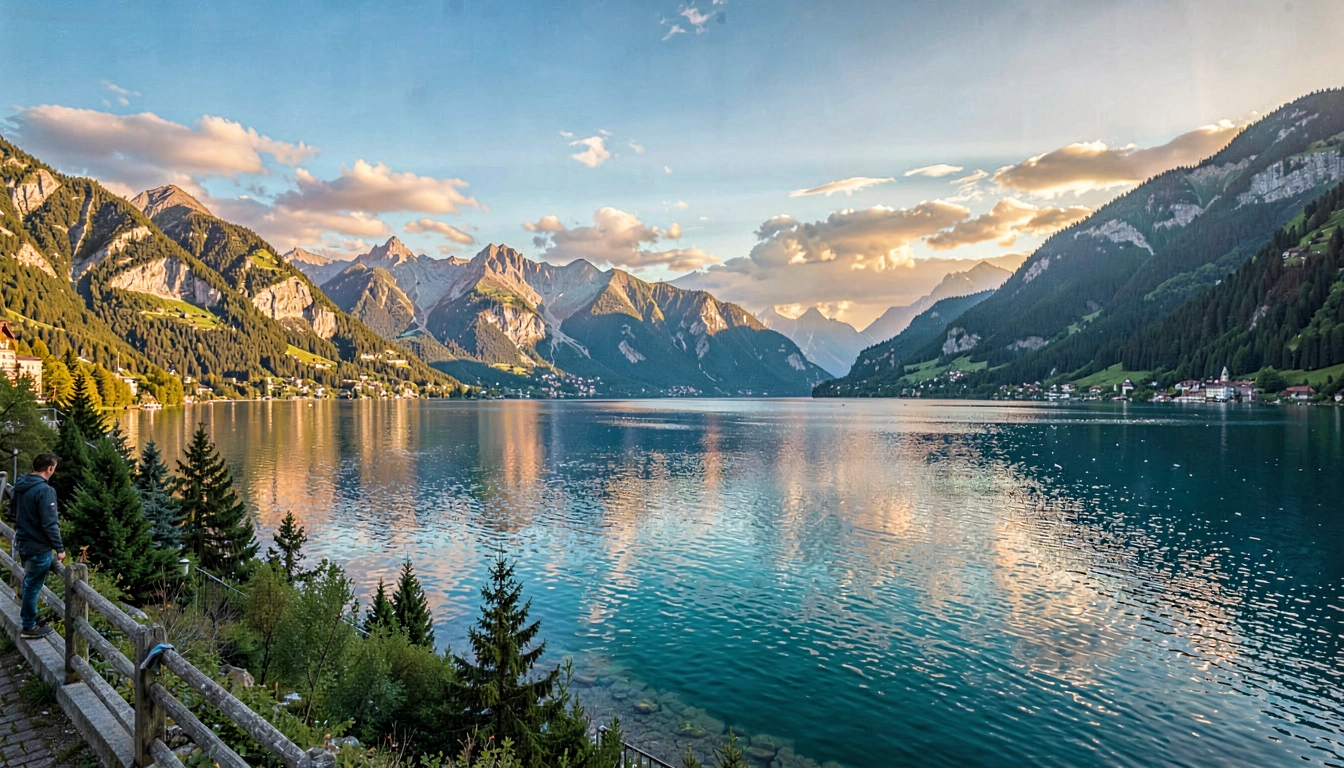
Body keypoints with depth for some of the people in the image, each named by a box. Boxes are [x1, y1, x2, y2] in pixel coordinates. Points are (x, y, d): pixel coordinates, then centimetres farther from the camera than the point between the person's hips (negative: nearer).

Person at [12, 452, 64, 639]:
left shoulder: (20, 486, 5)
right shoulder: (45, 490, -24)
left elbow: (16, 515, 18)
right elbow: (50, 524, -23)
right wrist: (59, 548, -15)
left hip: (23, 543, 9)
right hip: (39, 547, -9)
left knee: (29, 584, 21)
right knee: (33, 586, 2)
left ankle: (27, 616, 34)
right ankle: (29, 627, 12)